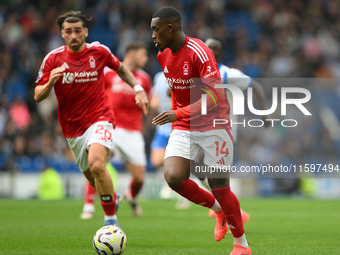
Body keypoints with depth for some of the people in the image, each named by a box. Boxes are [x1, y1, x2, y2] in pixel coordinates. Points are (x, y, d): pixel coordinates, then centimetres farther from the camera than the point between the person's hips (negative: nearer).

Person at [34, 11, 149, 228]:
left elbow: (120, 68, 18)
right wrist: (51, 82, -24)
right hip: (72, 129, 3)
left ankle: (111, 221, -20)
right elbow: (38, 96, -5)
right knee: (95, 180, 13)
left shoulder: (99, 51, -3)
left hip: (100, 120, -3)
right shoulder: (53, 59, -4)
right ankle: (113, 198, 48)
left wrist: (138, 89, 9)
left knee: (96, 165, -29)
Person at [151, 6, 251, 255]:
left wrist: (179, 114, -31)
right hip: (183, 129, 6)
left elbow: (215, 96, -25)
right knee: (173, 176, -17)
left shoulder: (199, 52, -20)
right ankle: (218, 209, 11)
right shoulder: (163, 55, 4)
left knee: (219, 186, -3)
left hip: (213, 126, -6)